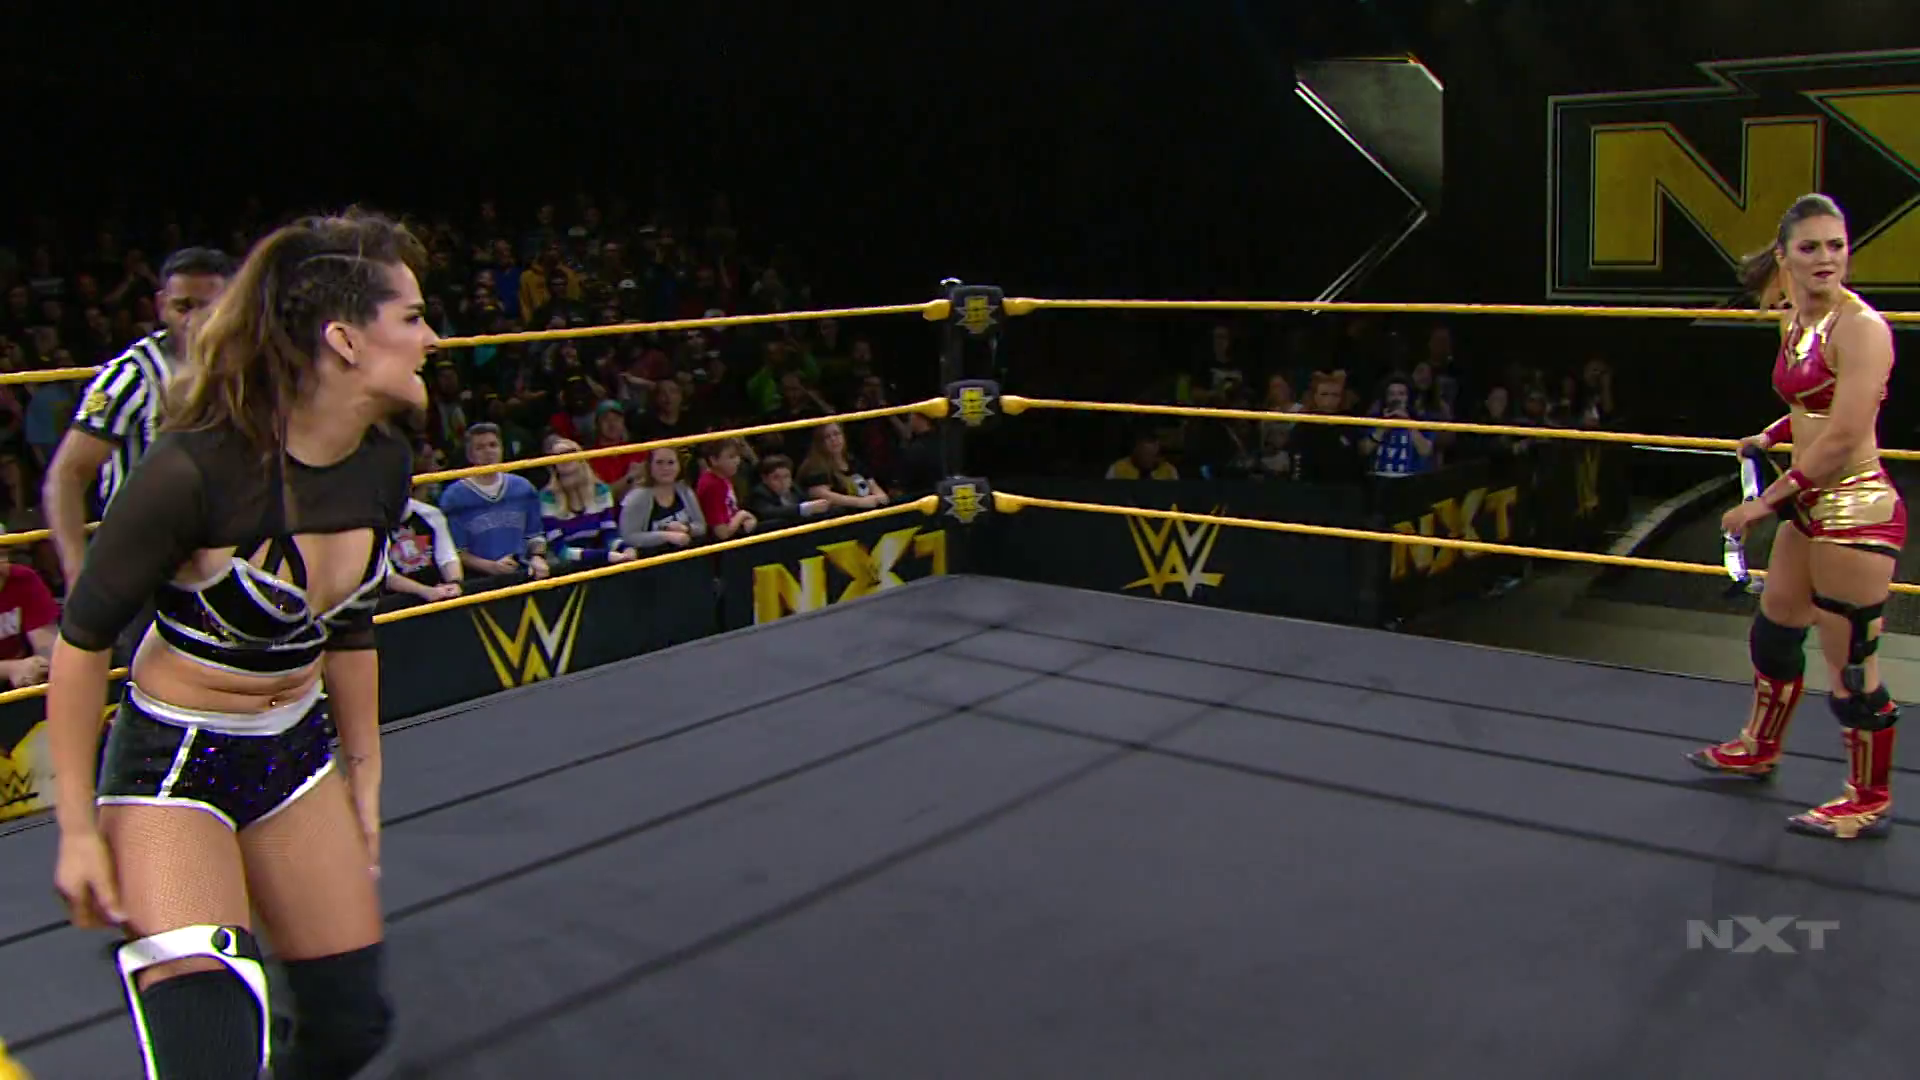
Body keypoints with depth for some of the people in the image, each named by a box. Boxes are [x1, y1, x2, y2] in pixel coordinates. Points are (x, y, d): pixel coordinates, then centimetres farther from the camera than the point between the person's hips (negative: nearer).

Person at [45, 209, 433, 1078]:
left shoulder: (384, 465, -5)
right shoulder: (199, 467, -26)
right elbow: (83, 638, -14)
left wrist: (363, 779, 15)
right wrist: (77, 829, -10)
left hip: (297, 749, 7)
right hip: (171, 766, -6)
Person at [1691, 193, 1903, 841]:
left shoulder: (1859, 326, -18)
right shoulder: (1795, 323, 8)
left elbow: (1844, 437, -23)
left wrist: (1768, 501, -19)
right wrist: (1772, 437, 16)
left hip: (1856, 509, -9)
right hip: (1811, 507, 10)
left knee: (1850, 665, 0)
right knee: (1774, 630, 24)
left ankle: (1871, 801, 17)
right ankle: (1759, 749, 45)